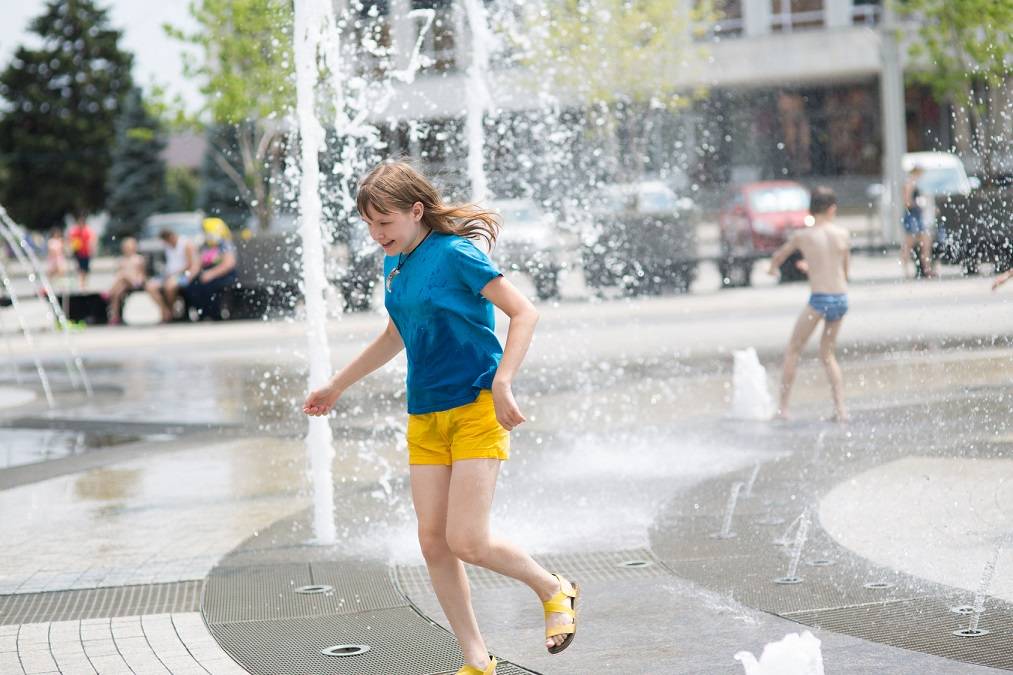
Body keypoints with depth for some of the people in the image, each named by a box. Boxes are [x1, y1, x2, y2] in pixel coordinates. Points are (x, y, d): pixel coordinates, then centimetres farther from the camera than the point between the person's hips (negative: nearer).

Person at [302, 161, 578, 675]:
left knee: (467, 541, -13)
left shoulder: (454, 254, -13)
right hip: (425, 418, 8)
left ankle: (554, 590, 14)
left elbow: (524, 313, -15)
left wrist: (502, 385, -25)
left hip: (477, 410, -8)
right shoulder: (395, 264, 10)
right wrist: (336, 386, 33)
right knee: (433, 542, 1)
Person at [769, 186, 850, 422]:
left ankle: (783, 408, 5)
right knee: (827, 354, 19)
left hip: (819, 299, -3)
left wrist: (773, 268, 43)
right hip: (842, 299, 4)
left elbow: (778, 256, 19)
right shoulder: (842, 234, 4)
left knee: (793, 351, 10)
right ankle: (840, 409, 9)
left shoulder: (802, 236, -1)